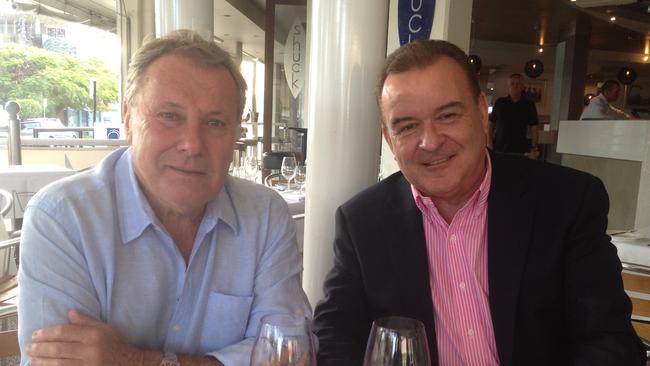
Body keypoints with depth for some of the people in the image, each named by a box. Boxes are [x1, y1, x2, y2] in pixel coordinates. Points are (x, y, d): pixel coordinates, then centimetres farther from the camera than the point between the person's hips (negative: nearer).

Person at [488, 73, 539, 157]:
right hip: (498, 149, 1)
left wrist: (534, 148, -3)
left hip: (520, 150, -1)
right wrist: (490, 144, 0)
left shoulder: (529, 105, 6)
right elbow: (491, 124, 11)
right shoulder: (499, 103, 8)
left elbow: (534, 128, 7)